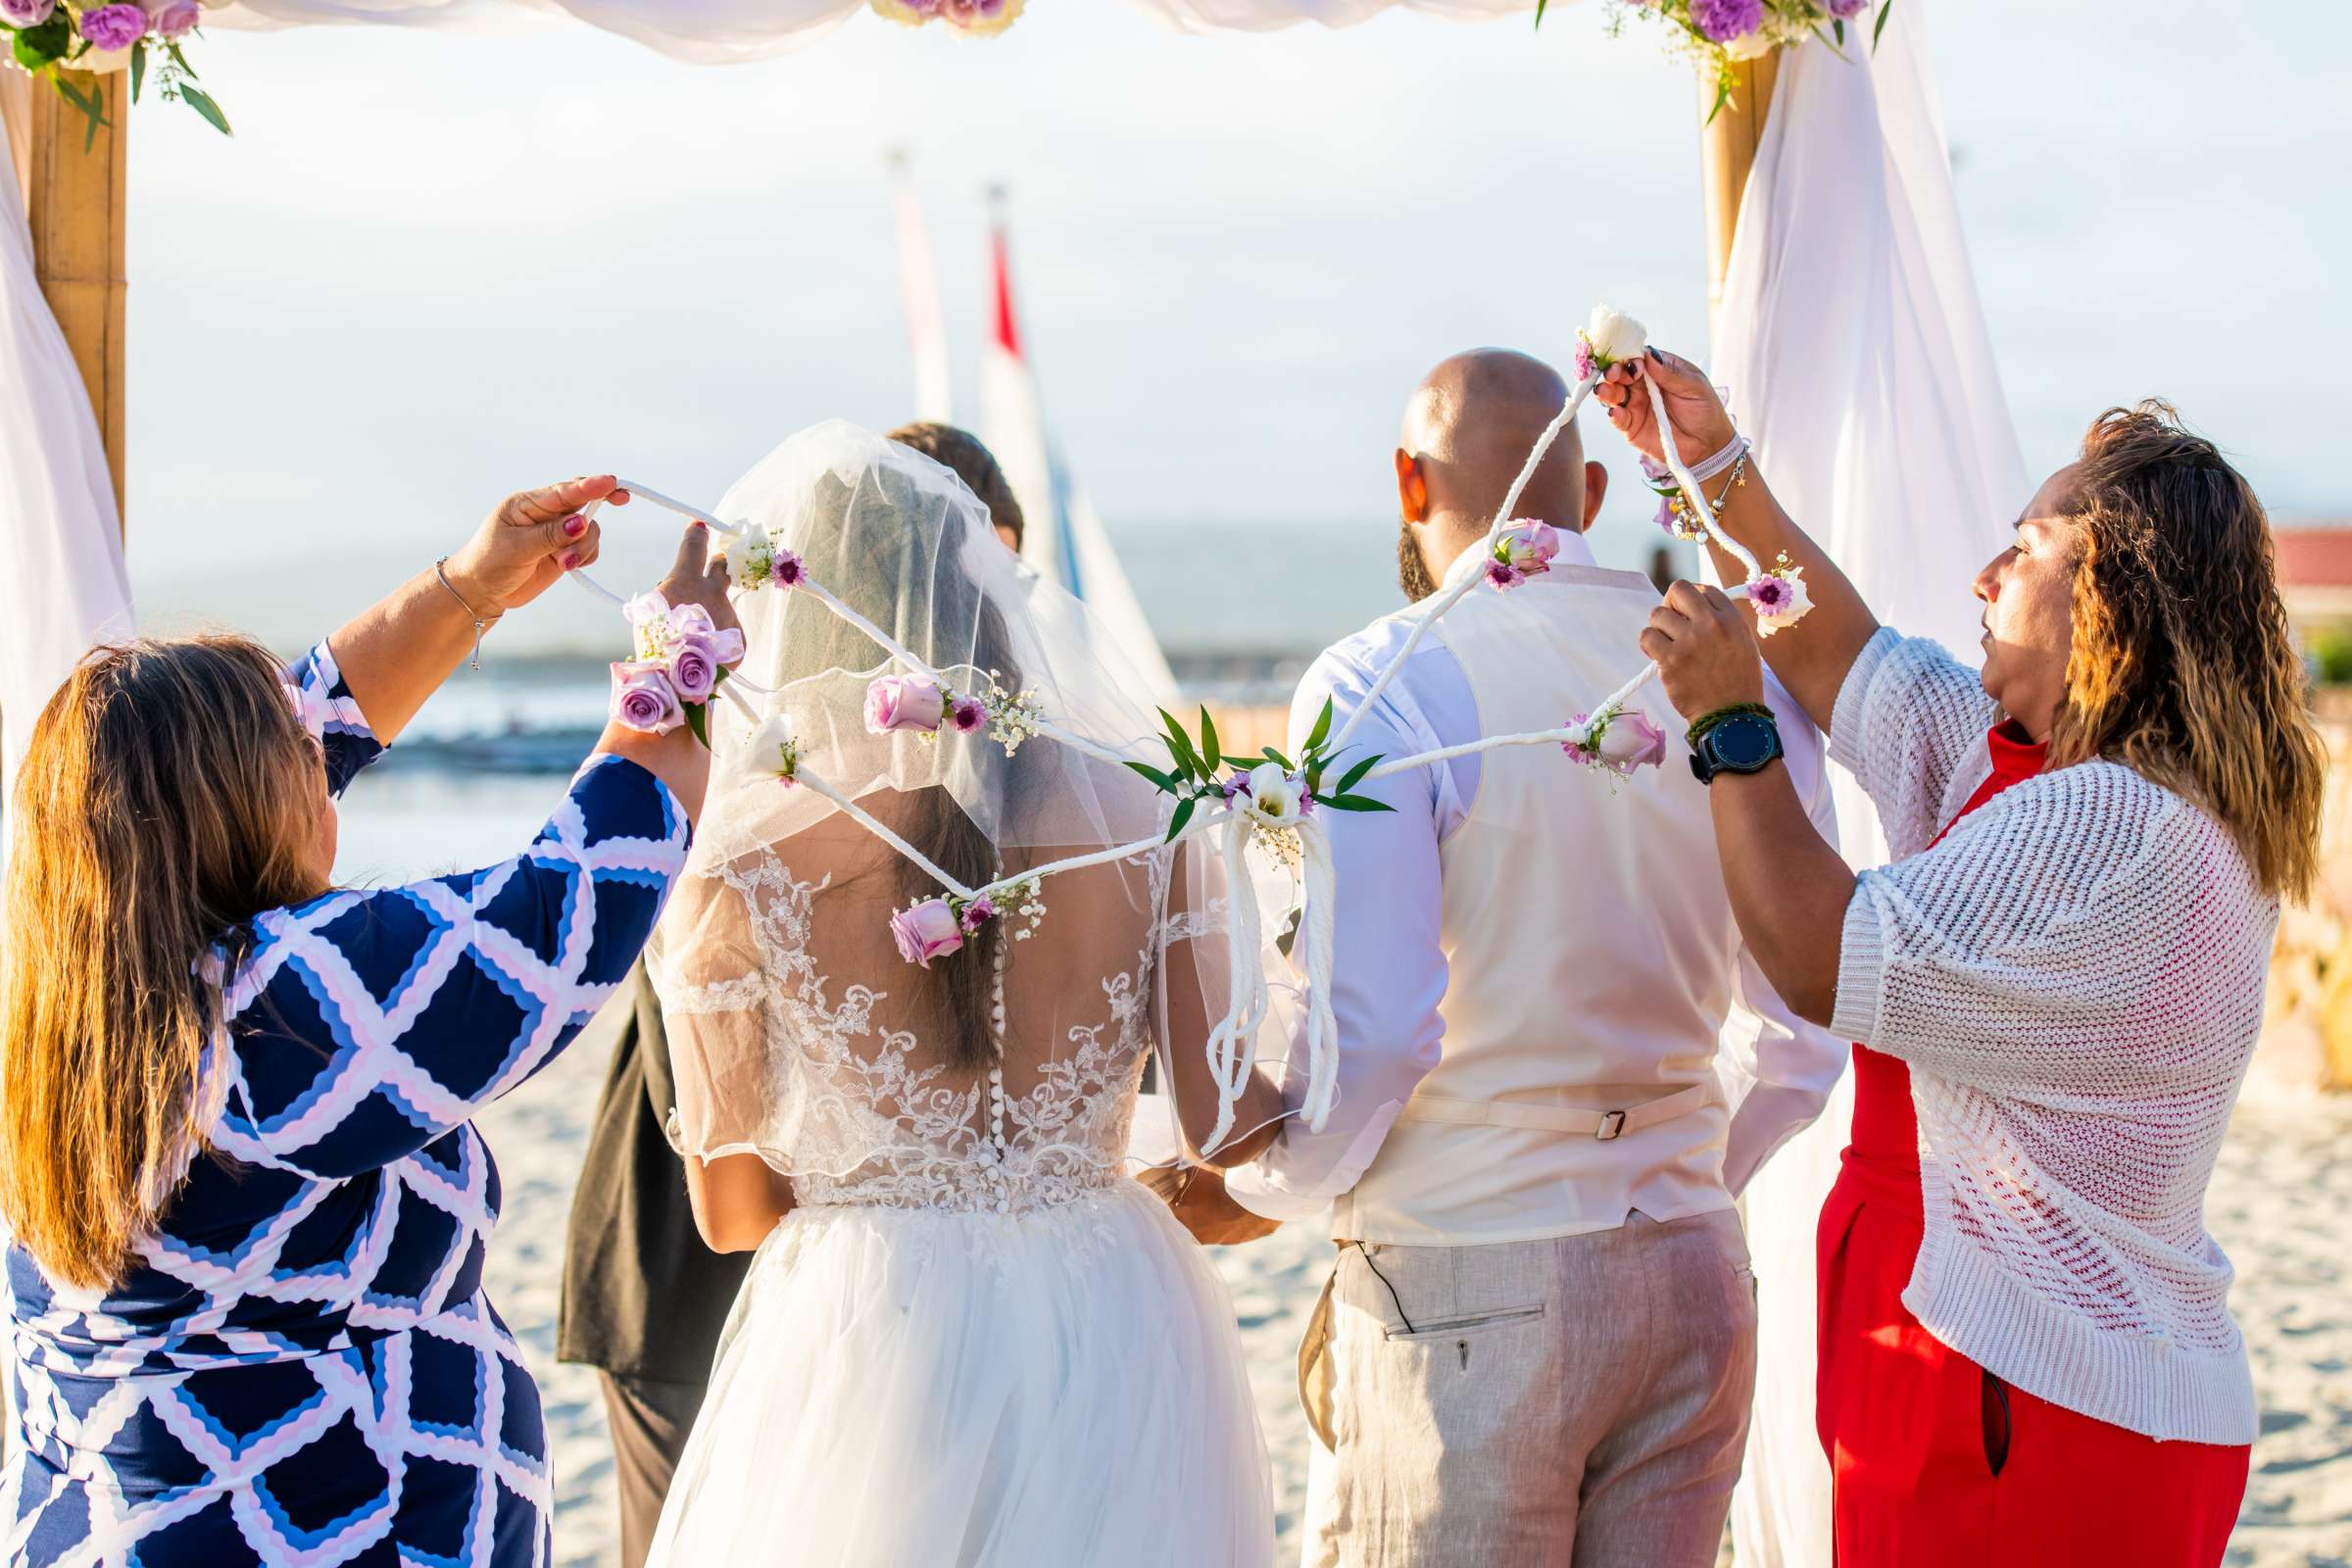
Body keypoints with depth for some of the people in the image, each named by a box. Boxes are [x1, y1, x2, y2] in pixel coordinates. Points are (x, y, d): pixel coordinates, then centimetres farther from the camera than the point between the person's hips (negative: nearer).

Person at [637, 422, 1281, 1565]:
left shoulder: (742, 856, -10)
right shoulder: (1138, 808, -4)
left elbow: (733, 1212, -2)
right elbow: (1229, 1126, -2)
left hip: (871, 1345, -2)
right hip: (1119, 1335, 2)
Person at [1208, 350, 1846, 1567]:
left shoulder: (1383, 686, -11)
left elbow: (1363, 1042, -18)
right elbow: (1800, 1040, 11)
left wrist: (1246, 1185, 1)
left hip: (1463, 1293, -6)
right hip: (1694, 1283, 6)